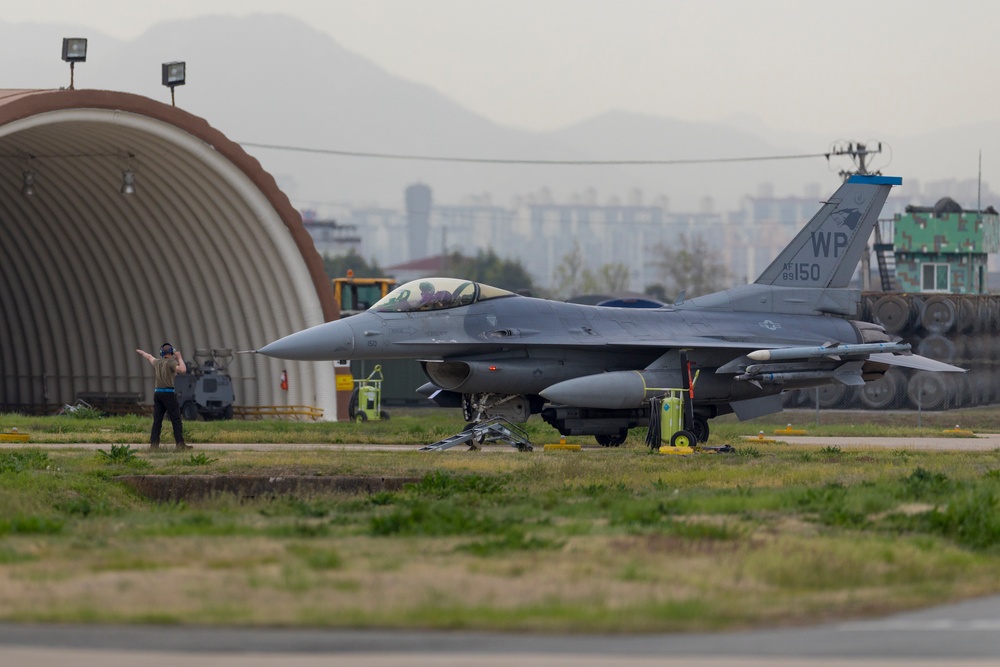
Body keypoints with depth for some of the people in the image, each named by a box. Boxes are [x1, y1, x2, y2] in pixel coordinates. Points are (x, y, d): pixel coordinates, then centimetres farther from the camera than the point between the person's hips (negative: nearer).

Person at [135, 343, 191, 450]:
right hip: (169, 393, -6)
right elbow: (183, 369, -23)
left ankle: (154, 444, 1)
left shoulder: (157, 362, 12)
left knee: (157, 420, 6)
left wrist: (142, 352, 55)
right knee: (176, 420, -6)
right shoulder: (171, 362, -7)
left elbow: (149, 357, 34)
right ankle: (180, 444, -12)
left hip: (157, 393, 6)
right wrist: (179, 358, -9)